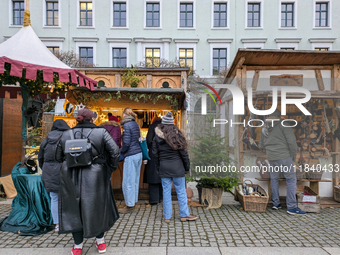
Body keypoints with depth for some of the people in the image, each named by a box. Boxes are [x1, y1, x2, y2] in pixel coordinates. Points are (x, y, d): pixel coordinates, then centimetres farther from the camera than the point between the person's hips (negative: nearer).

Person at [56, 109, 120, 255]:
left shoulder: (65, 135, 4)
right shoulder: (101, 132, -7)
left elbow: (59, 157, 10)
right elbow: (114, 151, -12)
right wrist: (110, 169, -1)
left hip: (71, 178, 3)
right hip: (94, 177, -2)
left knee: (74, 209, 17)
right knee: (97, 207, 16)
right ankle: (100, 242, 32)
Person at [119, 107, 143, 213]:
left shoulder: (126, 125, -13)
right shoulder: (136, 124, 11)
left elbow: (126, 143, -17)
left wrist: (120, 151, 0)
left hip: (131, 156, -9)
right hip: (138, 154, 9)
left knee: (128, 181, 2)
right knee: (135, 179, 15)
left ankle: (129, 205, 13)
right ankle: (133, 202, 27)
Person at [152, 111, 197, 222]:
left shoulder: (157, 137, 0)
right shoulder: (176, 135, -7)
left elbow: (155, 154, 4)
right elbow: (183, 152, -5)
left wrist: (158, 167, 13)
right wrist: (187, 167, 4)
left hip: (164, 167, 2)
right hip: (177, 167, -2)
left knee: (166, 191, 9)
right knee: (181, 191, 9)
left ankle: (167, 216, 18)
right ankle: (184, 214, 19)